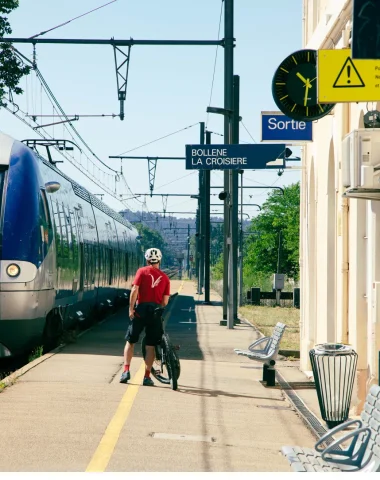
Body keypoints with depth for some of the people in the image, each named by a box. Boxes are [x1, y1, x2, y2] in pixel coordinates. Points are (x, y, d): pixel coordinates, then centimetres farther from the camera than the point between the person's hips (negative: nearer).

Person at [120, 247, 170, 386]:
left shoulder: (142, 271, 2)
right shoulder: (165, 277, 9)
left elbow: (135, 290, -9)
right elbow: (165, 301, 4)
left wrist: (131, 308, -8)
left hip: (142, 309, -2)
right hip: (156, 311, 2)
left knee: (130, 341, 11)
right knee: (151, 345, 6)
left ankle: (126, 370, 0)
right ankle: (147, 376, 3)